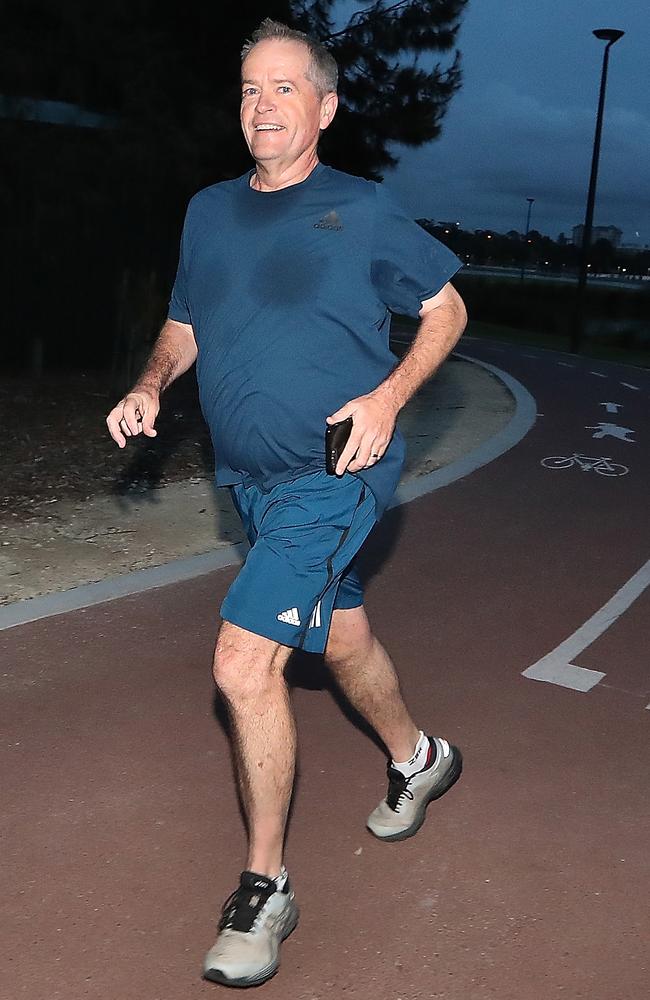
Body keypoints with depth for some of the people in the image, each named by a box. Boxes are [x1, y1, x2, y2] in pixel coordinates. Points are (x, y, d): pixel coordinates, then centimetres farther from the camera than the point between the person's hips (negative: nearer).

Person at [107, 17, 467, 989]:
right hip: (254, 480, 6)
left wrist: (388, 396, -13)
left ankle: (264, 887, 1)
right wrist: (150, 384, -2)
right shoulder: (209, 210, 8)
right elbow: (184, 325, 18)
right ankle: (418, 758, 49)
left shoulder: (361, 208, -6)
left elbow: (445, 306, 1)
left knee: (244, 662, -16)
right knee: (342, 640, 21)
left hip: (336, 475, -6)